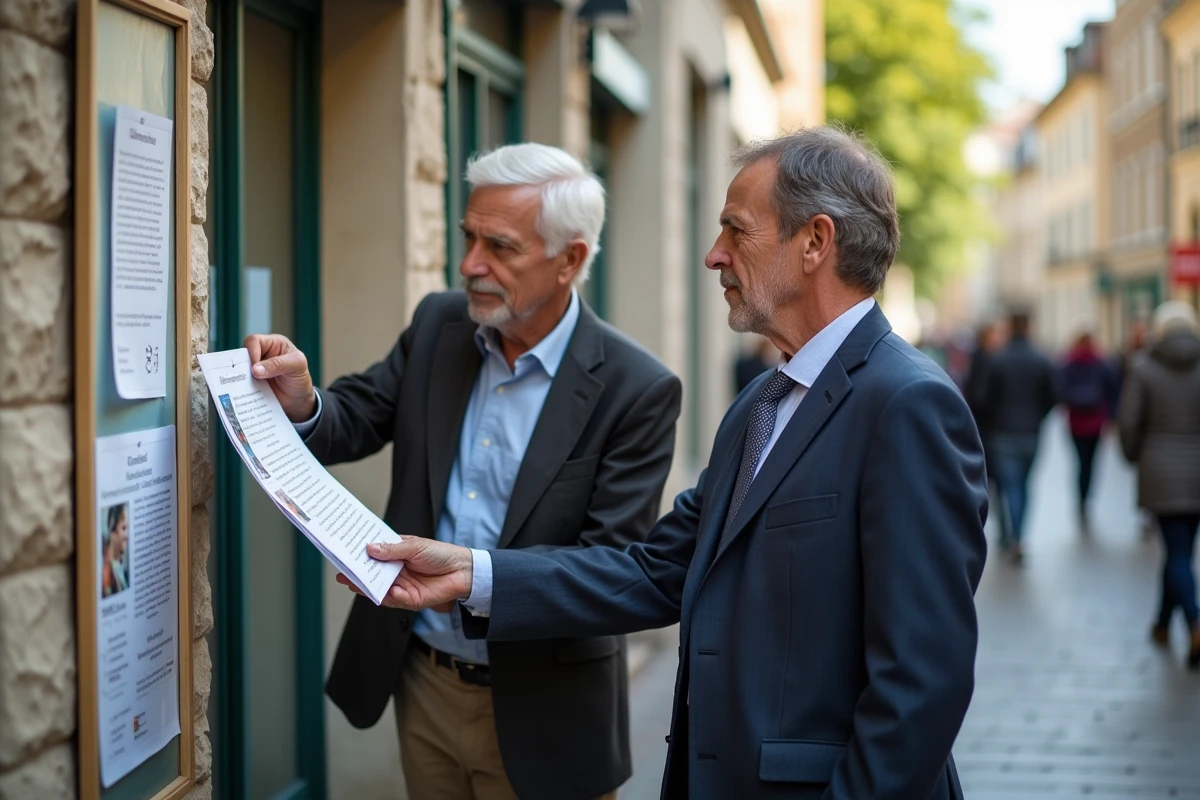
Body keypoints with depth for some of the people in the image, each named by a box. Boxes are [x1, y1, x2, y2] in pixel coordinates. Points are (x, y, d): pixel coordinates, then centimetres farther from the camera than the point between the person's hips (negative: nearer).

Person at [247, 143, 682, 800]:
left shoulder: (637, 391, -16)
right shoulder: (438, 326, 0)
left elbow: (611, 568, -18)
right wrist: (302, 404, -20)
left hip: (537, 713, -4)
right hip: (421, 681, 4)